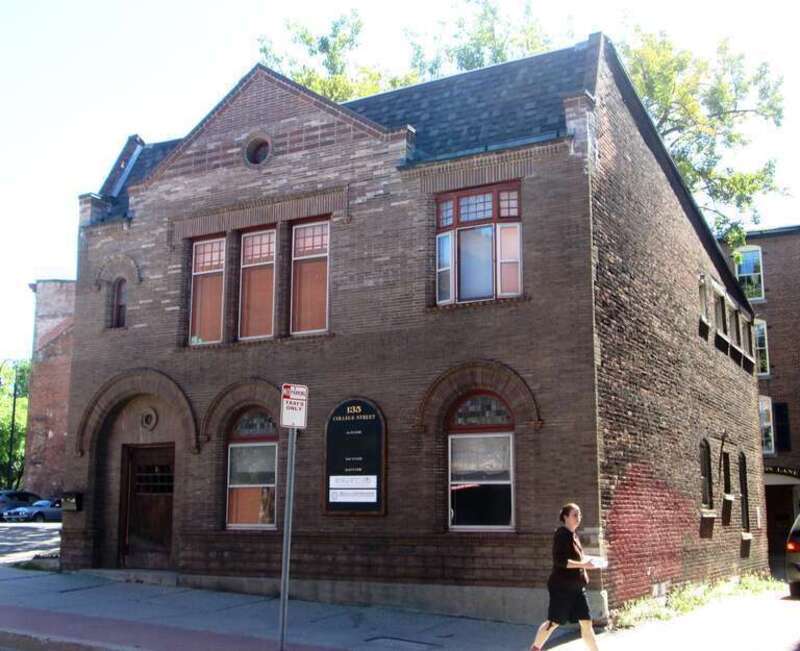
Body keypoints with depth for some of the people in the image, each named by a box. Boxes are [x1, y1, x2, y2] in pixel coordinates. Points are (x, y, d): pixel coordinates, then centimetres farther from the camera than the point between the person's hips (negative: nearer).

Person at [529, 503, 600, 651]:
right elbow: (559, 560, -23)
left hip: (577, 587, 7)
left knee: (586, 622, 2)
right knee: (554, 622, 5)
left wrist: (584, 564, 5)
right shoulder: (561, 534, -14)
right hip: (561, 587, -7)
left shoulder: (573, 535, 11)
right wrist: (583, 564, -24)